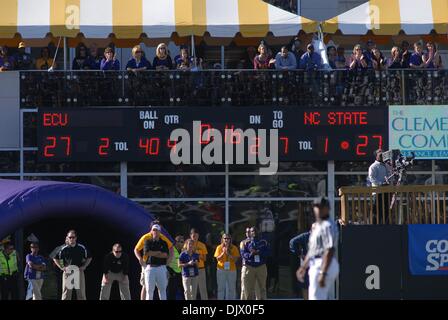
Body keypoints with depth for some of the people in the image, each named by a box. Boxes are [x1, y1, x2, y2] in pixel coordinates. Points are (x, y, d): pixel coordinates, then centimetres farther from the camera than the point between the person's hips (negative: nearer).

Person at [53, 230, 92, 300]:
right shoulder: (64, 249, 0)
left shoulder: (82, 248, 2)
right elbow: (55, 259, 10)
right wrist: (61, 267, -2)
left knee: (81, 294, 2)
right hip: (67, 272, -1)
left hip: (79, 271, 1)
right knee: (66, 294, 1)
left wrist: (84, 266, 0)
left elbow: (89, 258, 14)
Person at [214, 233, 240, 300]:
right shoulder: (219, 247, 3)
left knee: (231, 288, 1)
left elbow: (236, 259, -4)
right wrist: (223, 253, -16)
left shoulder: (234, 248, 2)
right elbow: (217, 259, -2)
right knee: (221, 288, 0)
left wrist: (229, 254, -16)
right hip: (221, 269, 0)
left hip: (232, 270, 0)